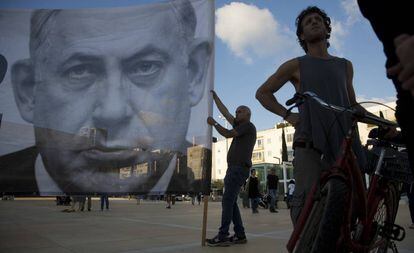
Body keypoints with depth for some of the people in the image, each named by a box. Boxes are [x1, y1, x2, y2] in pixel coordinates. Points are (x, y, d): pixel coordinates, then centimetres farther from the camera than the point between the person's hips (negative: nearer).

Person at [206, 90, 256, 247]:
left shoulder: (248, 125, 0)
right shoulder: (241, 127, 23)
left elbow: (228, 134, -9)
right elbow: (224, 112, 25)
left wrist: (214, 123, 2)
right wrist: (214, 96, 26)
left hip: (239, 168, -9)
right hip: (234, 168, 9)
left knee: (227, 201, -13)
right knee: (231, 202, 6)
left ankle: (222, 236, -12)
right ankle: (240, 235, 7)